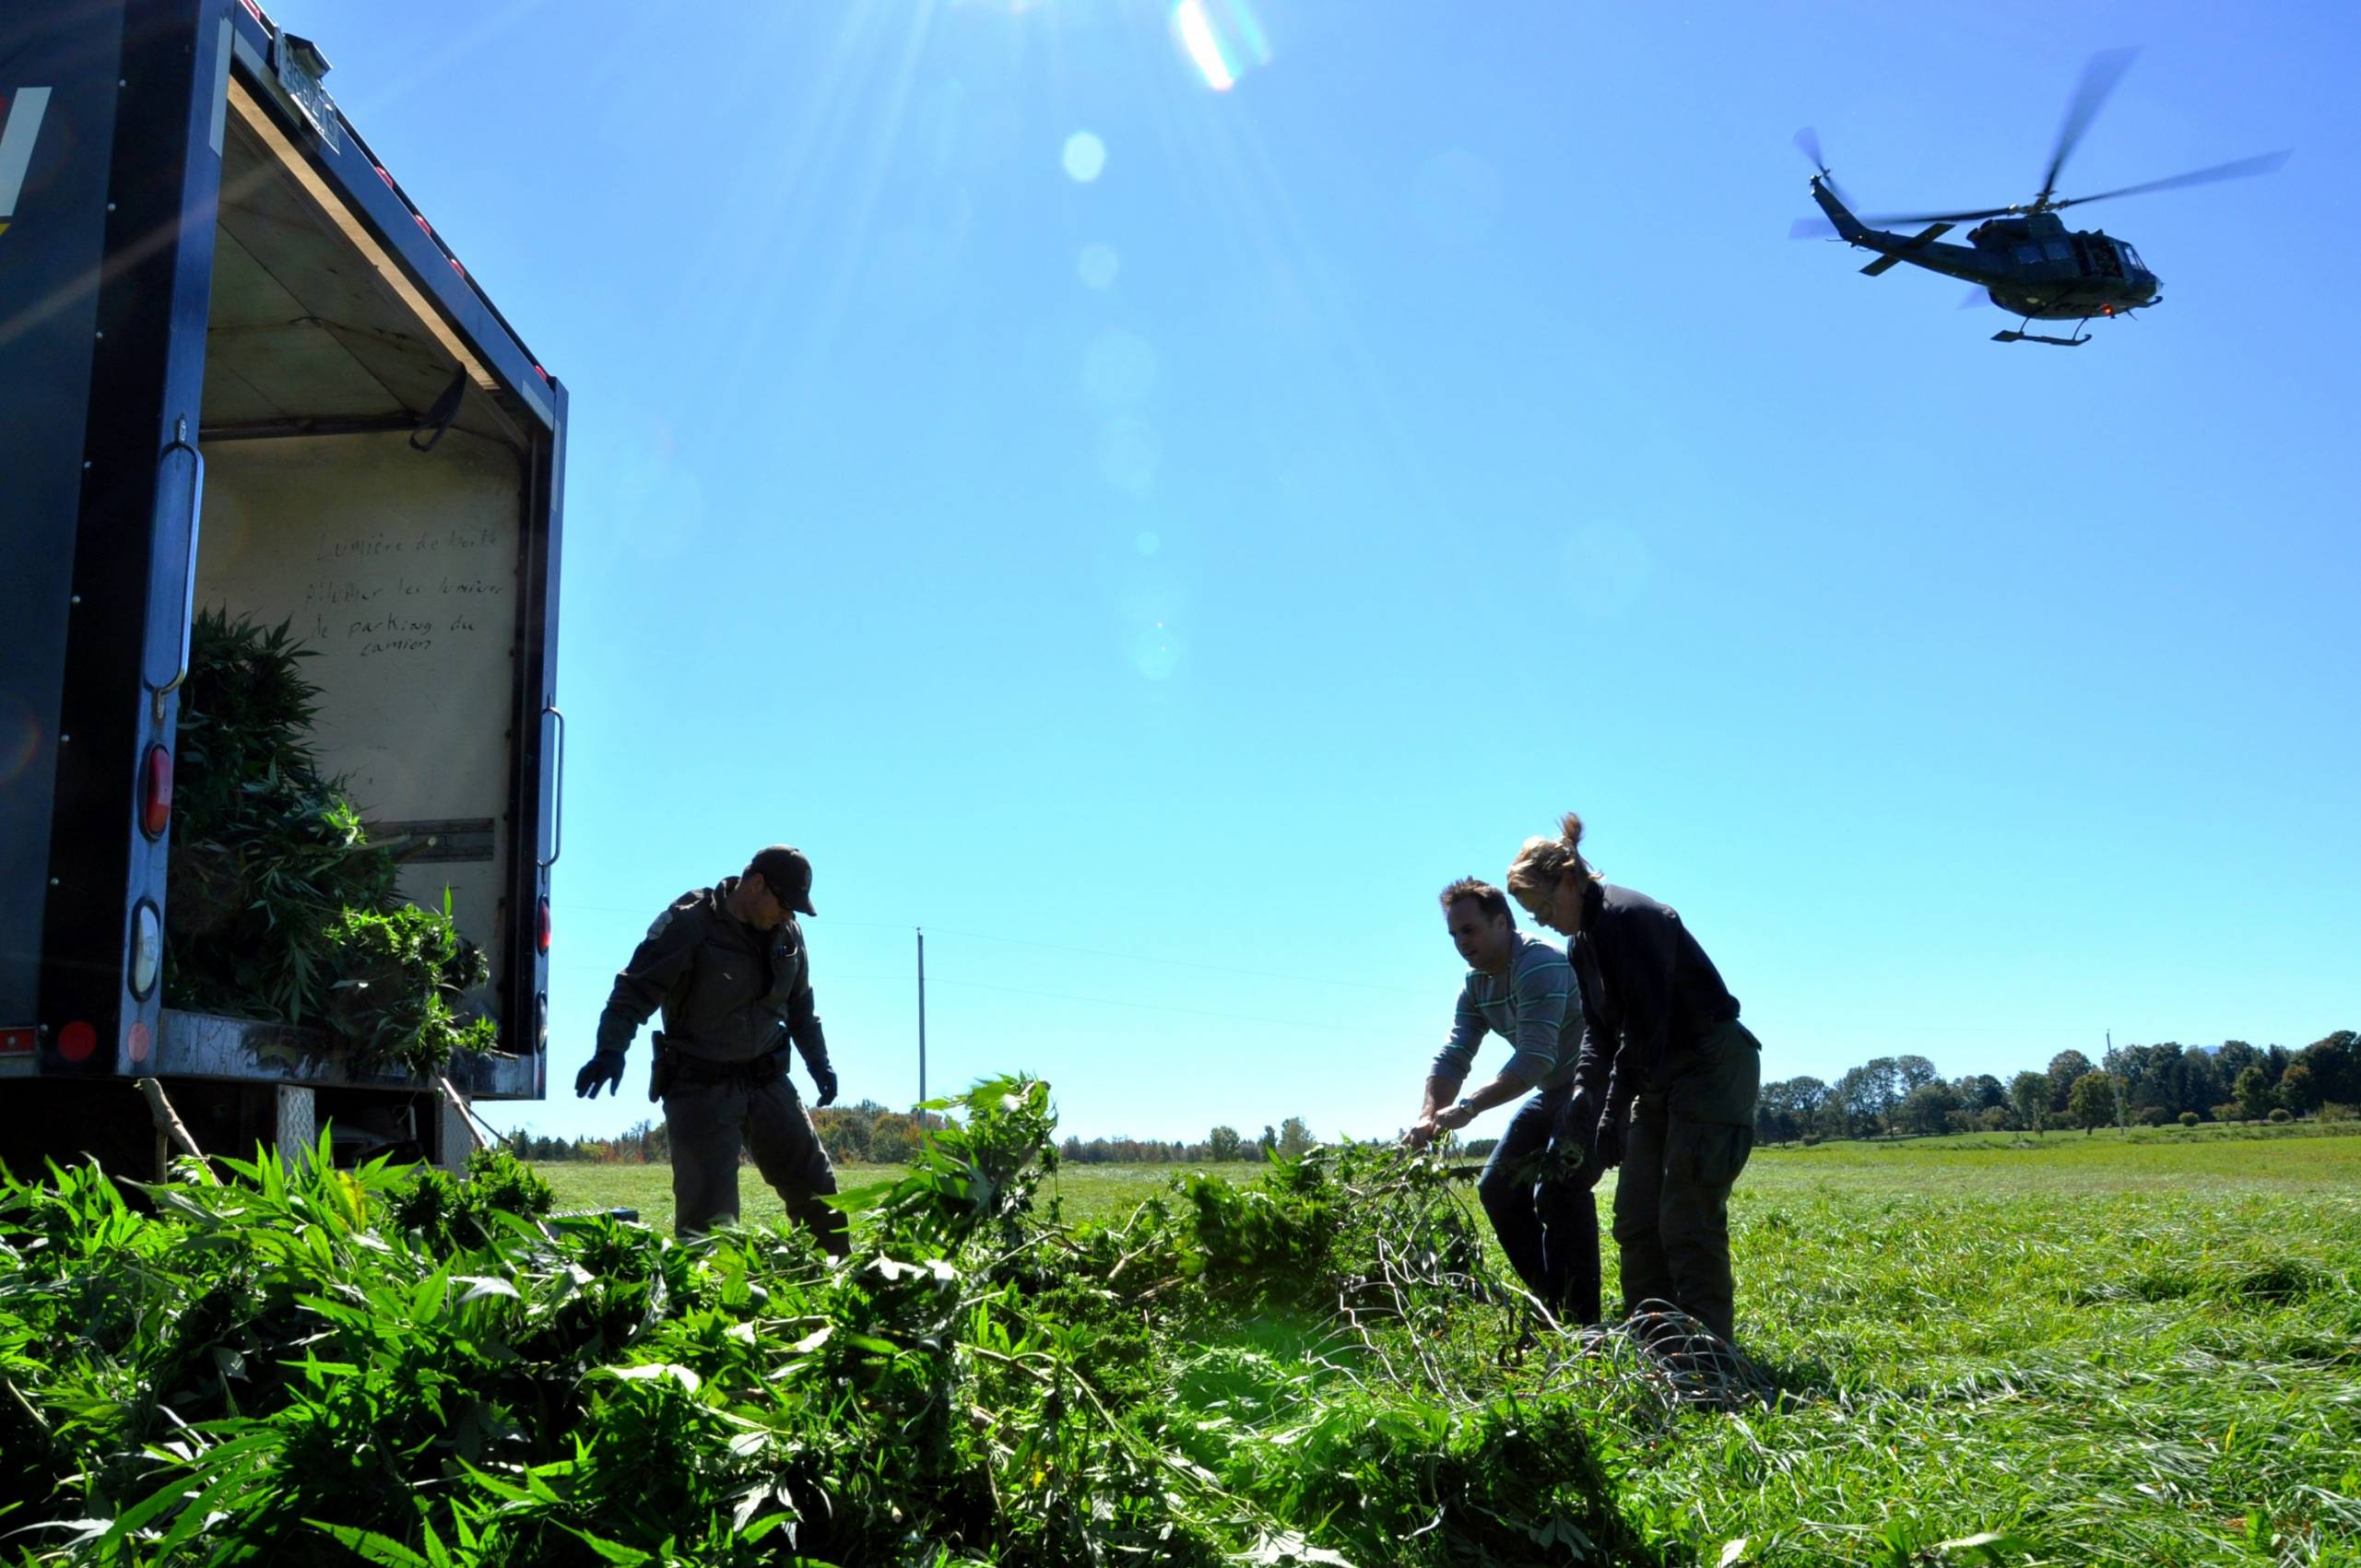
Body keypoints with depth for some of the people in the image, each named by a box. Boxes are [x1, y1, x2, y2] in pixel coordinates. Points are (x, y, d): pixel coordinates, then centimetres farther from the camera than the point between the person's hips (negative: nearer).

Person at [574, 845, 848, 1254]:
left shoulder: (787, 932, 6)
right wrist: (612, 1049, -31)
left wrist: (819, 1064, 20)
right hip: (701, 1086, -6)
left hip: (767, 1081, 6)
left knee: (816, 1186, 10)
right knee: (708, 1208, -9)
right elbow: (636, 988, -19)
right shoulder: (691, 922, -14)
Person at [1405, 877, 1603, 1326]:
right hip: (1554, 1090, 10)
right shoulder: (1476, 986, 4)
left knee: (1558, 1187, -23)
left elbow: (1536, 1058, -34)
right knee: (1499, 1185, 9)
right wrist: (1428, 1117, -21)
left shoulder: (1540, 965, -25)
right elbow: (1453, 1057, -4)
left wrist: (1470, 1107, -40)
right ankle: (1550, 1301, 18)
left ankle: (1580, 1318, -16)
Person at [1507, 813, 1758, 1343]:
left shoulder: (1630, 917, -19)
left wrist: (1614, 1110, -25)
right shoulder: (1581, 944, 11)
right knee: (1635, 1220, 8)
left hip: (1713, 1065, -10)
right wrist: (1584, 1088, -9)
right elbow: (1598, 1028, 9)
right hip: (1660, 1075, 10)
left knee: (1686, 1224, -13)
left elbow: (1645, 1024, -24)